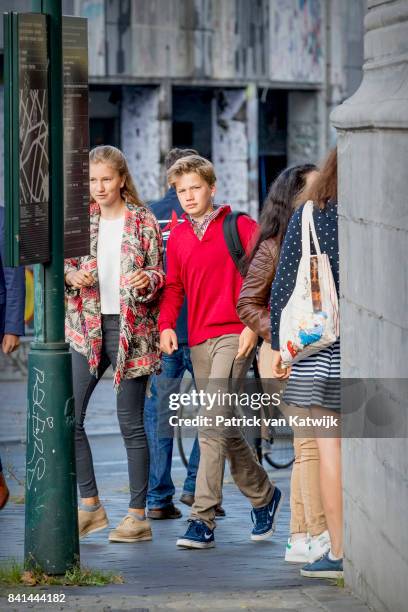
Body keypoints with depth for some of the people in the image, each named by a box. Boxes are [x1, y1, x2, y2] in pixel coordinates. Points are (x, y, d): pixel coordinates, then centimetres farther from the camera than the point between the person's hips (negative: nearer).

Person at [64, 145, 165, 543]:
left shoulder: (143, 222, 0)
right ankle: (90, 505, 9)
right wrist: (72, 275, -9)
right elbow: (66, 266, 14)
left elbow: (158, 274, 2)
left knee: (130, 423, -1)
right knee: (69, 416, -4)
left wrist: (147, 280, -20)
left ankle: (138, 514, 6)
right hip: (87, 328, 4)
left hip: (130, 328, -4)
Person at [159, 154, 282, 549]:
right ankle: (263, 496, 32)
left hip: (234, 336, -6)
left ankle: (203, 520, -18)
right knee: (225, 430, 12)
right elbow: (173, 287, 17)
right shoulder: (177, 237, 14)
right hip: (198, 340, 6)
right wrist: (166, 325, 0)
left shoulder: (240, 226, -1)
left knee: (212, 425, -17)